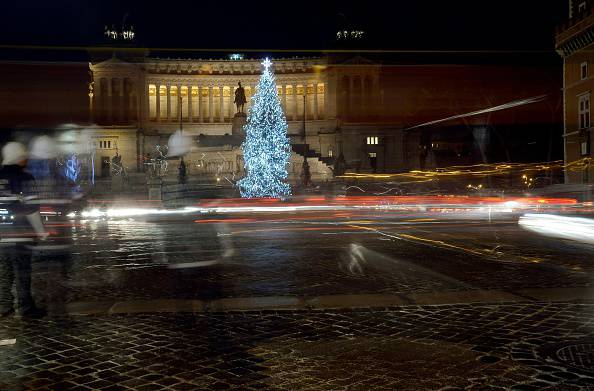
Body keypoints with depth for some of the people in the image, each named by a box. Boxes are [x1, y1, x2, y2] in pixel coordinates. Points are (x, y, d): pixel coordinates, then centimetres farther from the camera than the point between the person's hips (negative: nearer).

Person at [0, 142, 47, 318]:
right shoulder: (25, 178, -10)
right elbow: (30, 208, -14)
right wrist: (42, 231, -6)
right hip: (20, 234, -6)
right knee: (23, 273, 0)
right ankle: (26, 307, 3)